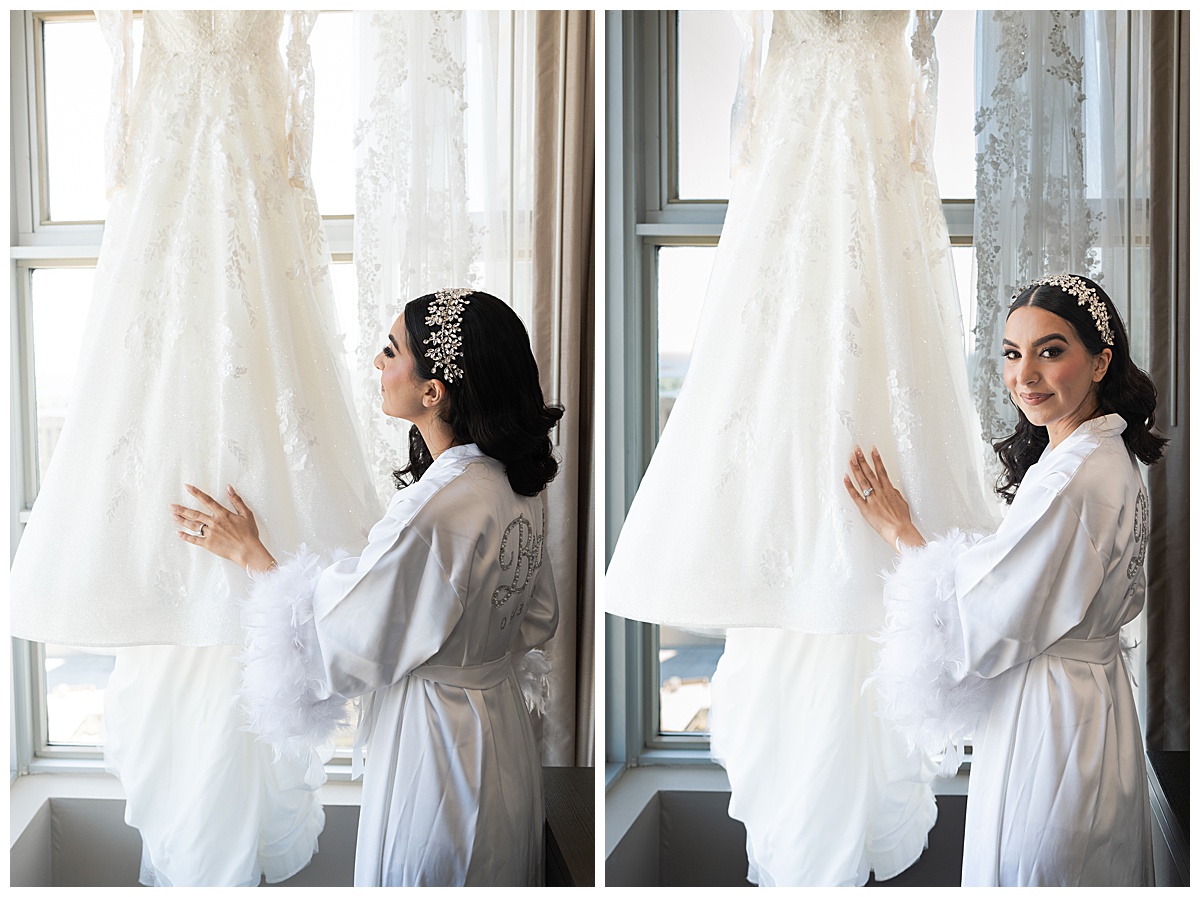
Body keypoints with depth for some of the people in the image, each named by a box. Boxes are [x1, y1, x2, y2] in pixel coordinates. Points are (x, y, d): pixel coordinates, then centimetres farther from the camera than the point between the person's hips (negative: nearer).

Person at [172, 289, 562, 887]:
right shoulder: (518, 489, -4)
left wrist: (249, 552, -11)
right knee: (492, 879, 25)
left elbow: (340, 647, -20)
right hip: (503, 731, 8)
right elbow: (537, 618, 10)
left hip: (433, 743, -8)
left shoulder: (432, 512, -31)